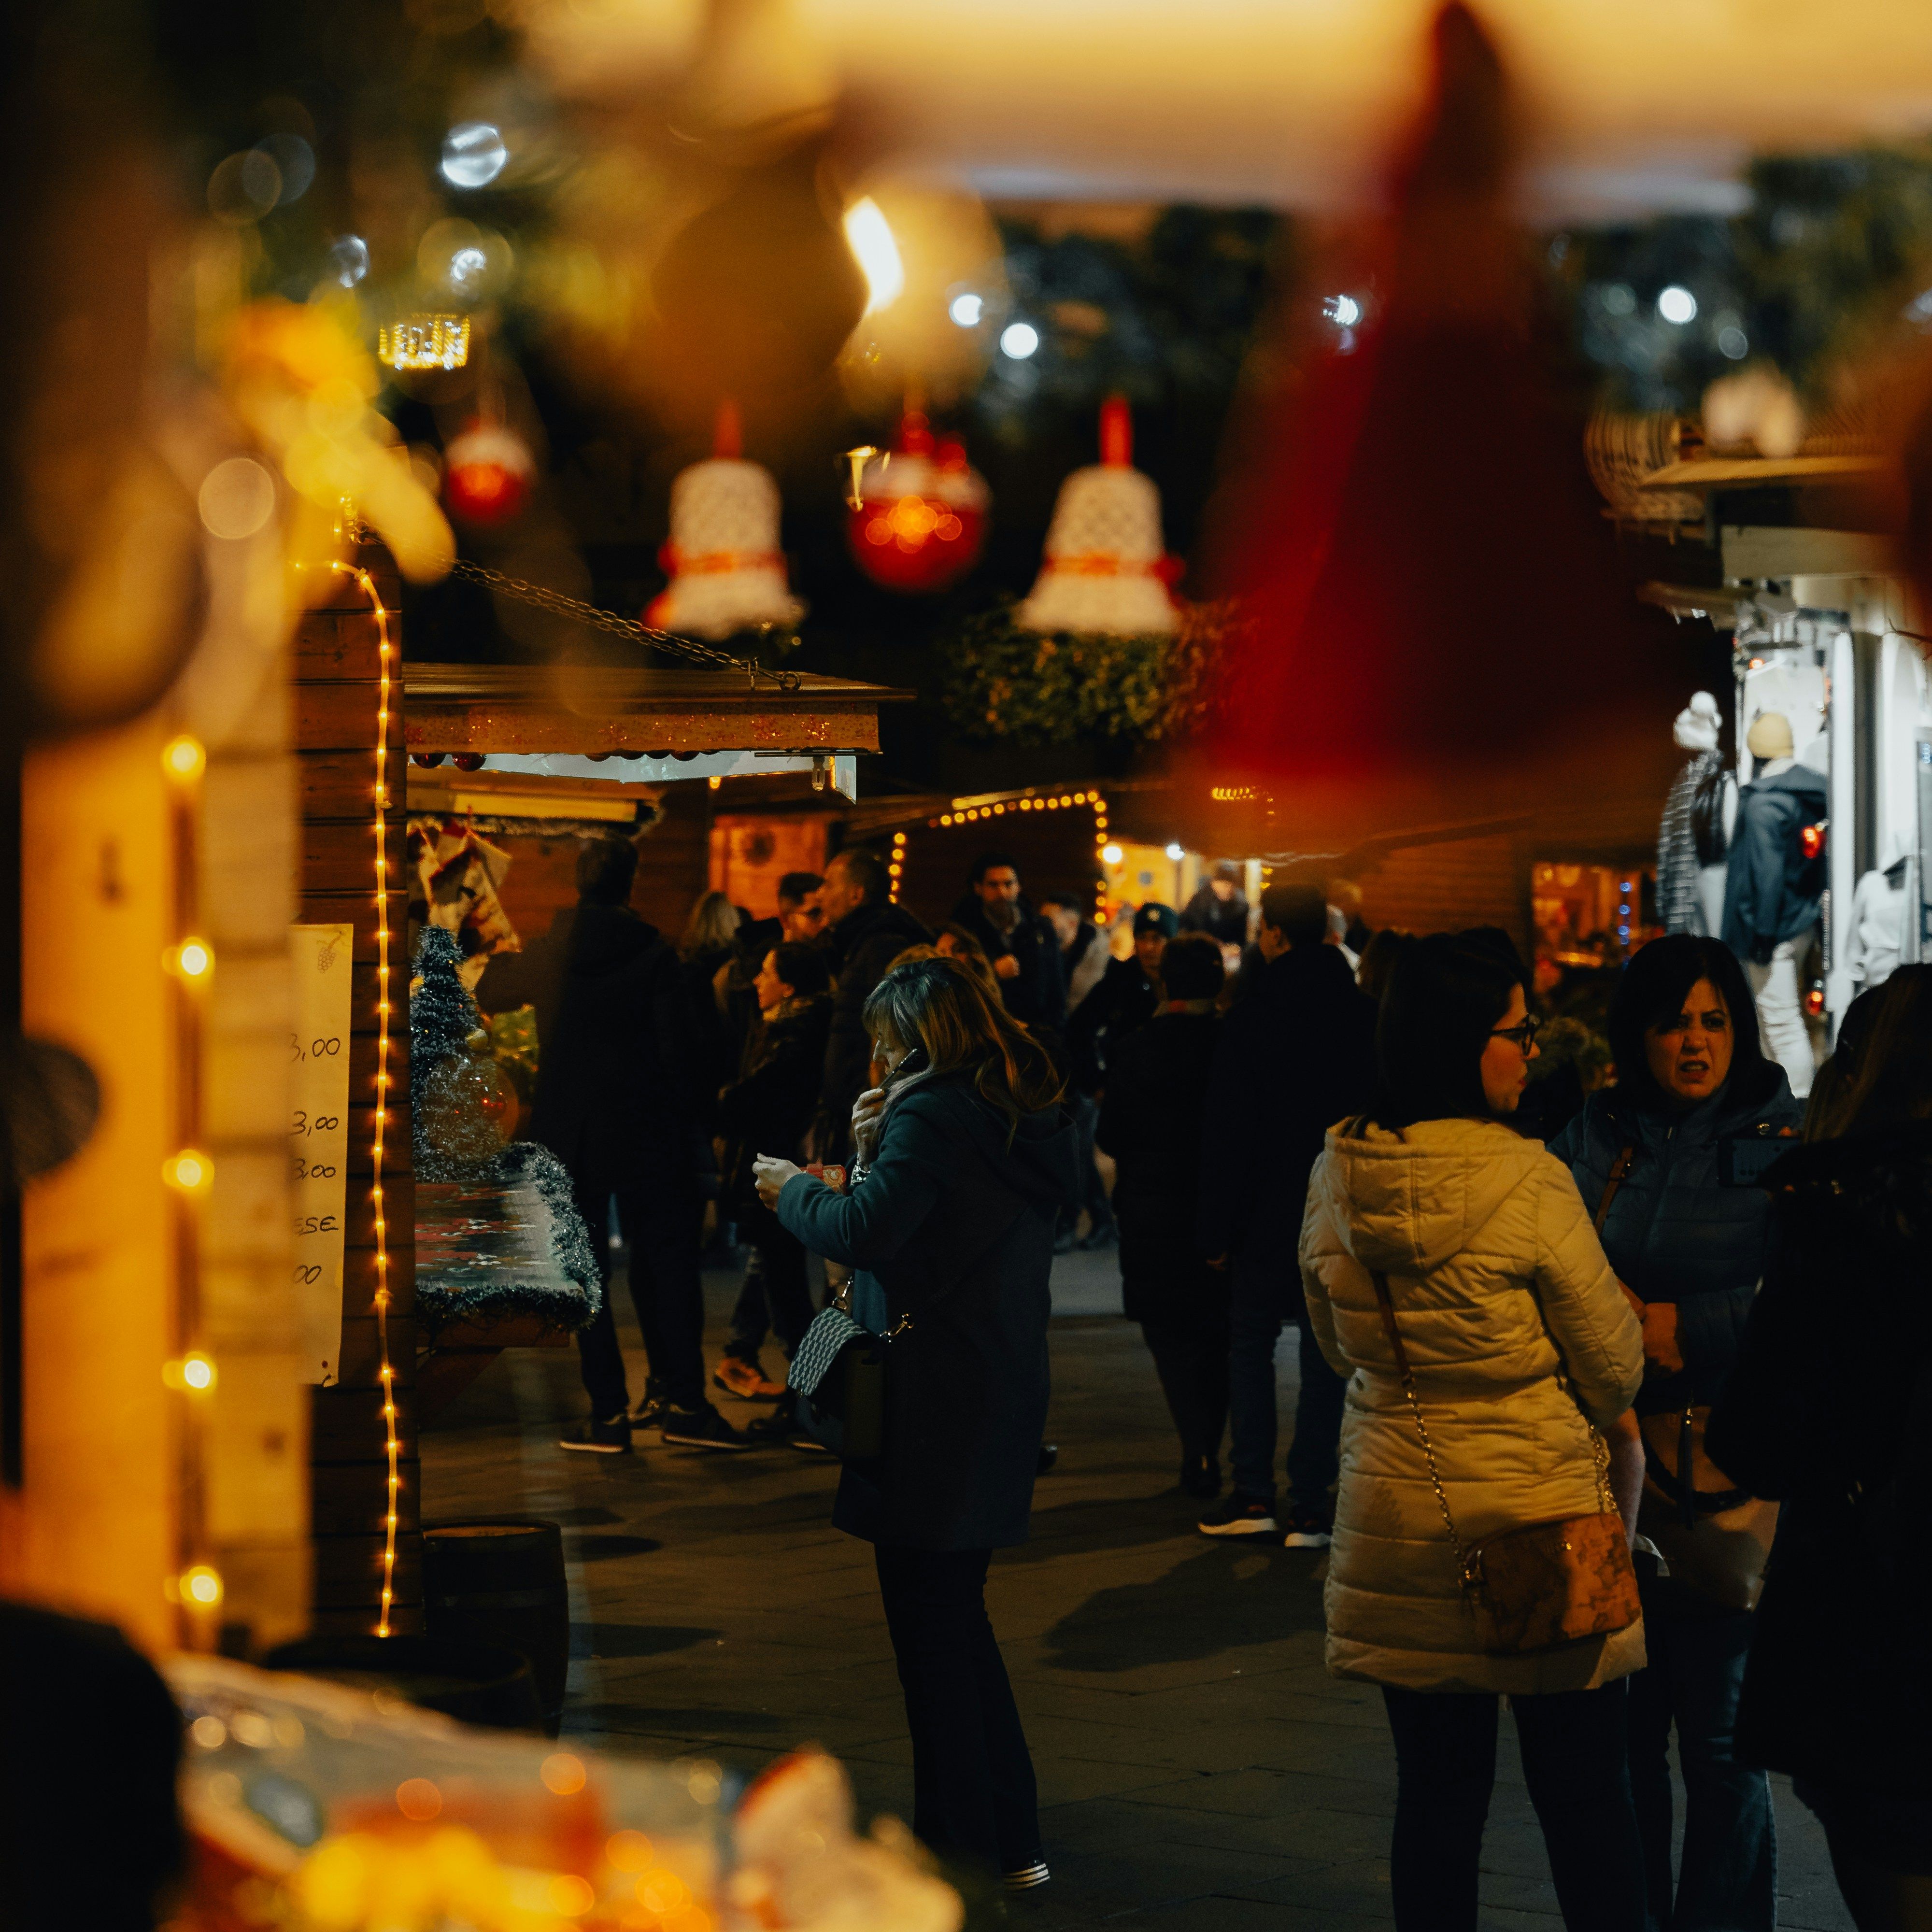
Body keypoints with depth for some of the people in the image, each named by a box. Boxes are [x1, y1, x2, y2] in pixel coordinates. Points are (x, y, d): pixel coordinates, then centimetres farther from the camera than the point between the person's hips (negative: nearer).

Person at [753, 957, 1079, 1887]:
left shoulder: (929, 1115, -15)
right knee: (956, 1618, 19)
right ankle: (1008, 1838, 23)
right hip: (1004, 1400, 9)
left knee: (930, 1622, -1)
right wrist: (876, 1149, 9)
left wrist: (792, 1190, -8)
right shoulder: (1027, 1122, 13)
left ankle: (962, 1850, 3)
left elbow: (865, 1232, -25)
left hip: (930, 1415, -9)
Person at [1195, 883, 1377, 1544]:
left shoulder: (1252, 1017, -10)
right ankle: (1310, 1504, 4)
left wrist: (1217, 1228, -4)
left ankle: (1253, 1494, 5)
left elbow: (1227, 1133, -10)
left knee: (1250, 1342, 12)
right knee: (1325, 1354, 6)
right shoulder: (1362, 1016, 0)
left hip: (1269, 1212, -2)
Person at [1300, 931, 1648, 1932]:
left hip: (1394, 1514, 5)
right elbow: (1615, 1369, -7)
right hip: (1536, 1514, -5)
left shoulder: (1336, 1176, -2)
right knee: (1585, 1797, 6)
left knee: (1437, 1789, 12)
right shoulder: (1528, 1183, -18)